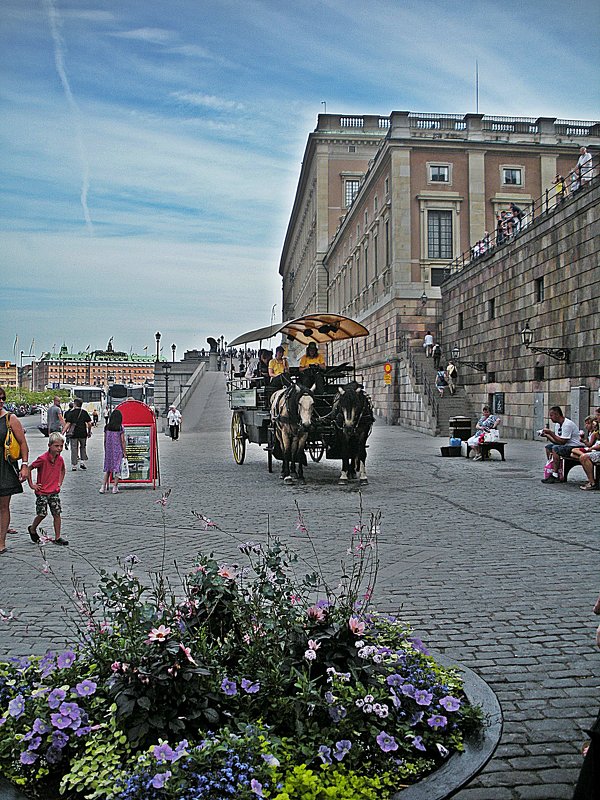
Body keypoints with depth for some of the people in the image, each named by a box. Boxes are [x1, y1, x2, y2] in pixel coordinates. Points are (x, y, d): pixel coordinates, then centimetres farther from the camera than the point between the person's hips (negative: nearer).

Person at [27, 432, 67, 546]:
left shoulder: (60, 459, 1)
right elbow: (29, 469, -10)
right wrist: (31, 484, -7)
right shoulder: (42, 459, -17)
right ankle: (32, 529, 29)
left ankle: (57, 537, 8)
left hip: (54, 492, 5)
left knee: (57, 514, 1)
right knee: (42, 514, 0)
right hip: (42, 492, -5)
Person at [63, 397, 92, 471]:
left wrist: (63, 432, -4)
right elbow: (89, 423, -2)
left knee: (74, 449, 5)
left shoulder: (71, 413, -4)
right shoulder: (84, 412, 1)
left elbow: (68, 424, -10)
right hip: (83, 433, 1)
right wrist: (89, 431, 11)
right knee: (83, 447, 20)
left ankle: (74, 466, 5)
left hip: (73, 434, -1)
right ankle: (82, 462, 9)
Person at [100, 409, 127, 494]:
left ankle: (103, 487, 6)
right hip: (118, 450, -3)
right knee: (117, 468, 4)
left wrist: (105, 451, 16)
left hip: (108, 450, 3)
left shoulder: (106, 427, 1)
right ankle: (115, 488, 5)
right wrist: (124, 452, -1)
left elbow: (105, 440, 6)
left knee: (107, 468, 12)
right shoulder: (120, 428, -9)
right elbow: (122, 441, -7)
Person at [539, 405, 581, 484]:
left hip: (574, 447, -10)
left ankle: (555, 475, -25)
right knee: (548, 446, 7)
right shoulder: (557, 424, 8)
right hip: (566, 446, 10)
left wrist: (550, 432, -23)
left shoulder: (567, 424, -22)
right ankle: (552, 469, 3)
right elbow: (556, 441, 8)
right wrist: (546, 435, -6)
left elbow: (562, 442, -25)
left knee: (555, 448, -28)